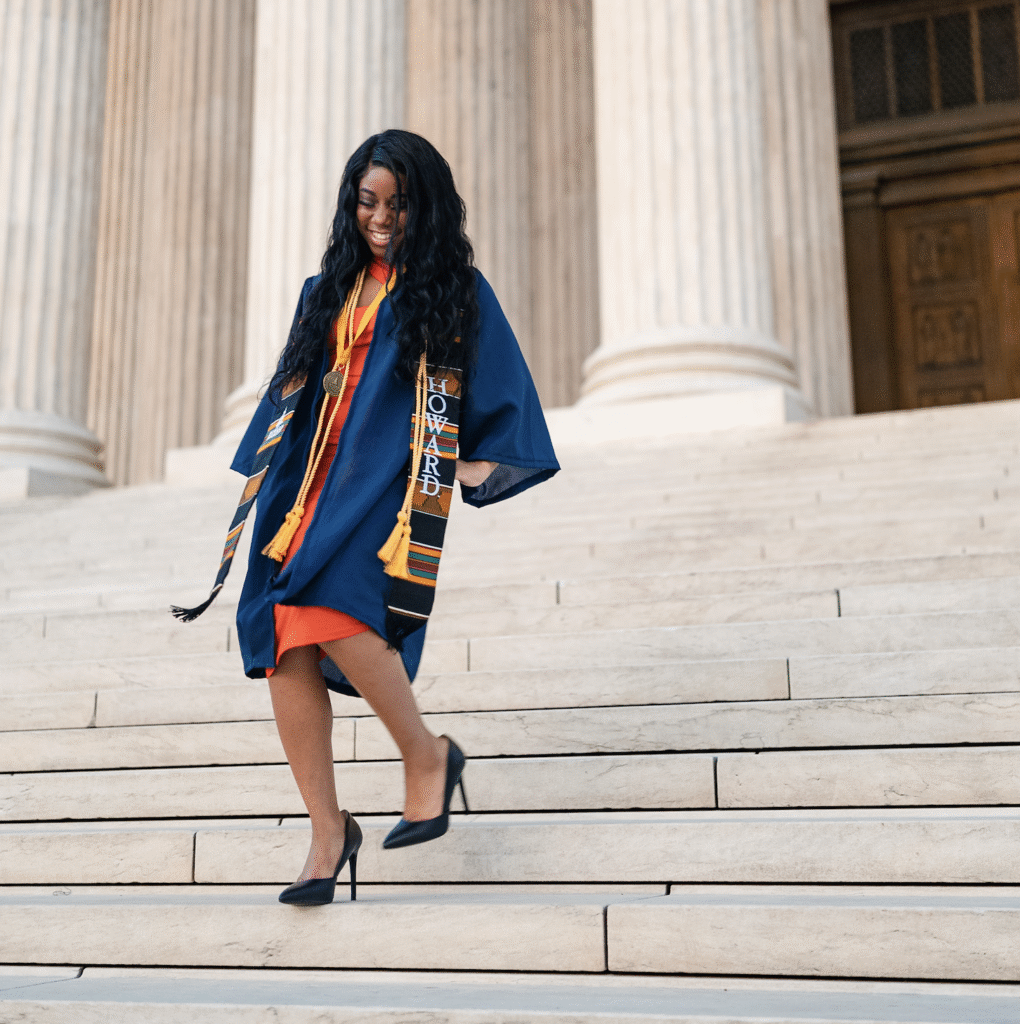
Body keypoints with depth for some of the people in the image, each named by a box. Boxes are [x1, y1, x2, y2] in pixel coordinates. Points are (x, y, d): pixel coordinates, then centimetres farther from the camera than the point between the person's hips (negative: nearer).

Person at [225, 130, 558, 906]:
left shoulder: (457, 290, 8)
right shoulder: (330, 290, 21)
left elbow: (500, 392, 7)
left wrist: (477, 463, -4)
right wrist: (269, 475, 19)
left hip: (397, 478, -5)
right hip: (319, 479, 5)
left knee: (334, 611, -28)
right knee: (285, 645, -8)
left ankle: (426, 754, -6)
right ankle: (328, 832, 0)